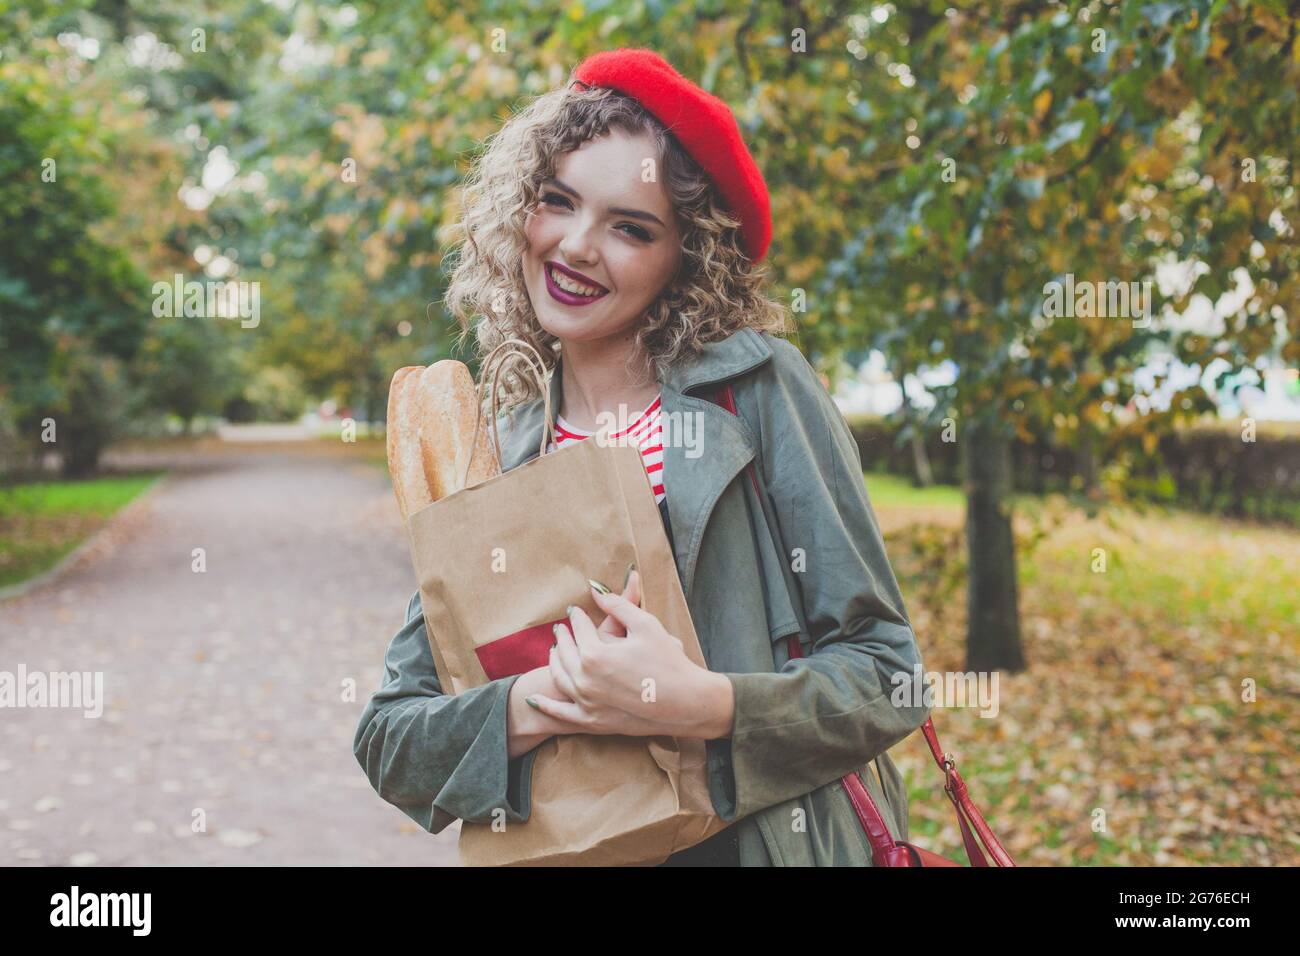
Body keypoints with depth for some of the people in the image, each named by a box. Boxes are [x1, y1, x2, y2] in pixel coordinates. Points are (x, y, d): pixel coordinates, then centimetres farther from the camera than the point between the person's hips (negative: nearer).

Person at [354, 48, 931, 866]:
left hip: (773, 839, -2)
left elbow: (887, 679, -7)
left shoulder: (760, 390, -7)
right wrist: (535, 705, -16)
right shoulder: (493, 458, 3)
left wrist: (698, 702, -22)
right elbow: (387, 738, 1)